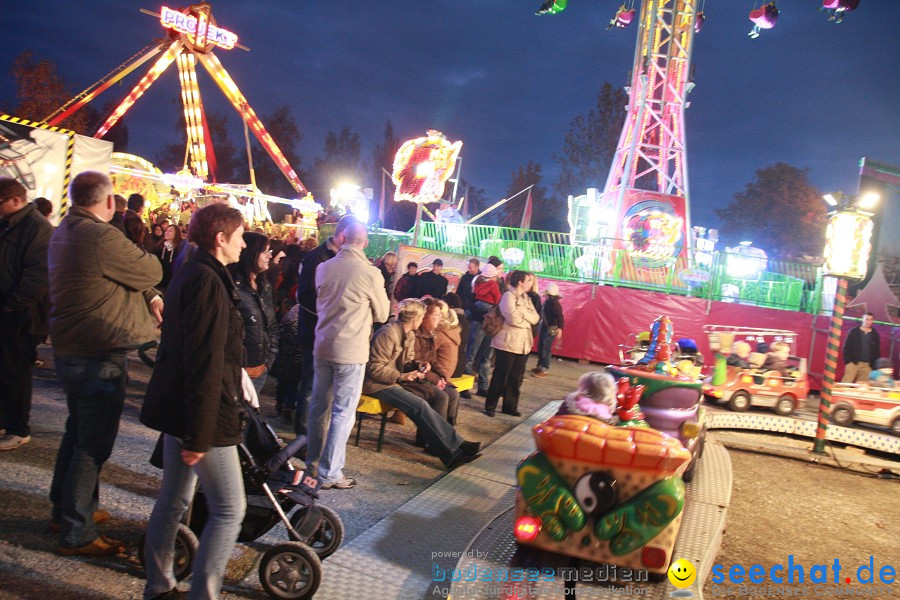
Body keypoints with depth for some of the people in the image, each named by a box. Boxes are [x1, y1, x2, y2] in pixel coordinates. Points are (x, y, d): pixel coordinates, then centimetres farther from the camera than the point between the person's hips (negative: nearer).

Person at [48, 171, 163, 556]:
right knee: (94, 443, 0)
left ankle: (66, 509, 39)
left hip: (69, 349, 10)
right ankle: (76, 534, 9)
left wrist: (149, 296, 3)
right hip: (99, 357, -10)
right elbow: (151, 272, -13)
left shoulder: (63, 233, 9)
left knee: (78, 431, 24)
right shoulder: (102, 237, -23)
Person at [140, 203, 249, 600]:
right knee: (229, 510, -2)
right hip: (201, 413, -11)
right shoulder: (208, 282, -20)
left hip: (176, 407, 11)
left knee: (173, 500, 20)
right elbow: (205, 365, -23)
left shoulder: (189, 274, 12)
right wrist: (199, 434, -22)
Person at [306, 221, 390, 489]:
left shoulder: (323, 268, 1)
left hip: (323, 346, 6)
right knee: (343, 414, 3)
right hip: (351, 351, -5)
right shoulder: (370, 273, -14)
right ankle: (329, 474, 7)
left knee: (319, 407, 16)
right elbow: (382, 314, -1)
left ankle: (313, 463, 29)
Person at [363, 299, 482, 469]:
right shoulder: (388, 334, -20)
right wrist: (401, 376, -26)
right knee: (420, 406, -26)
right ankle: (454, 451, -21)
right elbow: (374, 367, -20)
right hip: (377, 384, -9)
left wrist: (417, 366, -6)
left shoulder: (410, 335, 9)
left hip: (395, 380, 9)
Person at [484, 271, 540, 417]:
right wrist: (527, 322, -3)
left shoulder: (526, 298, 15)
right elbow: (514, 319, -20)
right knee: (501, 376, -1)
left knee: (516, 377, 10)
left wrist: (522, 312, -10)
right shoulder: (509, 295, -10)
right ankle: (490, 406, 8)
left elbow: (535, 318, 4)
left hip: (523, 343, 7)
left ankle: (510, 406, 20)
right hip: (508, 343, -7)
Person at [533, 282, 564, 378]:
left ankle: (544, 370, 2)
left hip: (550, 329, -9)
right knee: (540, 348, 17)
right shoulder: (547, 300, 6)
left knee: (545, 349, -5)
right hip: (544, 327, 9)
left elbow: (560, 316, -29)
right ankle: (540, 366, 29)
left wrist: (560, 328, -40)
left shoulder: (554, 303, -21)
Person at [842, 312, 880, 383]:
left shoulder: (875, 335, 11)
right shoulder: (854, 331, 3)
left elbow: (877, 352, 12)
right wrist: (847, 361, -8)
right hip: (853, 363, -2)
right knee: (846, 383, -9)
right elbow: (846, 347, 1)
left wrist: (874, 365, 4)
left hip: (867, 365, 2)